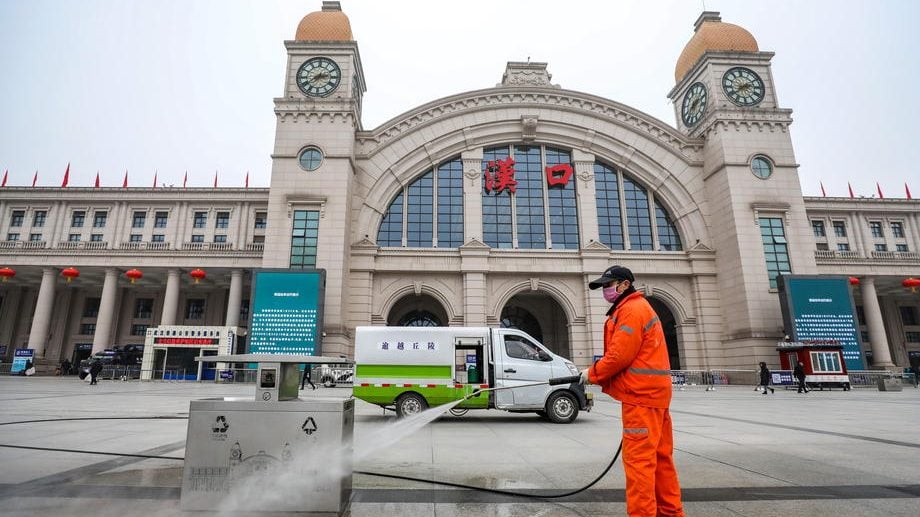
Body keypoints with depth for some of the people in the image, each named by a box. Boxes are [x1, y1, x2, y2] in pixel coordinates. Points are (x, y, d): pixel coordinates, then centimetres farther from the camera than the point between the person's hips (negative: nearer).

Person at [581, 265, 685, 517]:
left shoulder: (631, 310, -12)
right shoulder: (636, 308, 20)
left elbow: (620, 355, -19)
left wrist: (592, 374, -5)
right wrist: (600, 373, 10)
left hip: (641, 393, -11)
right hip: (651, 391, 11)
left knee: (638, 458, -7)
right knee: (659, 456, 15)